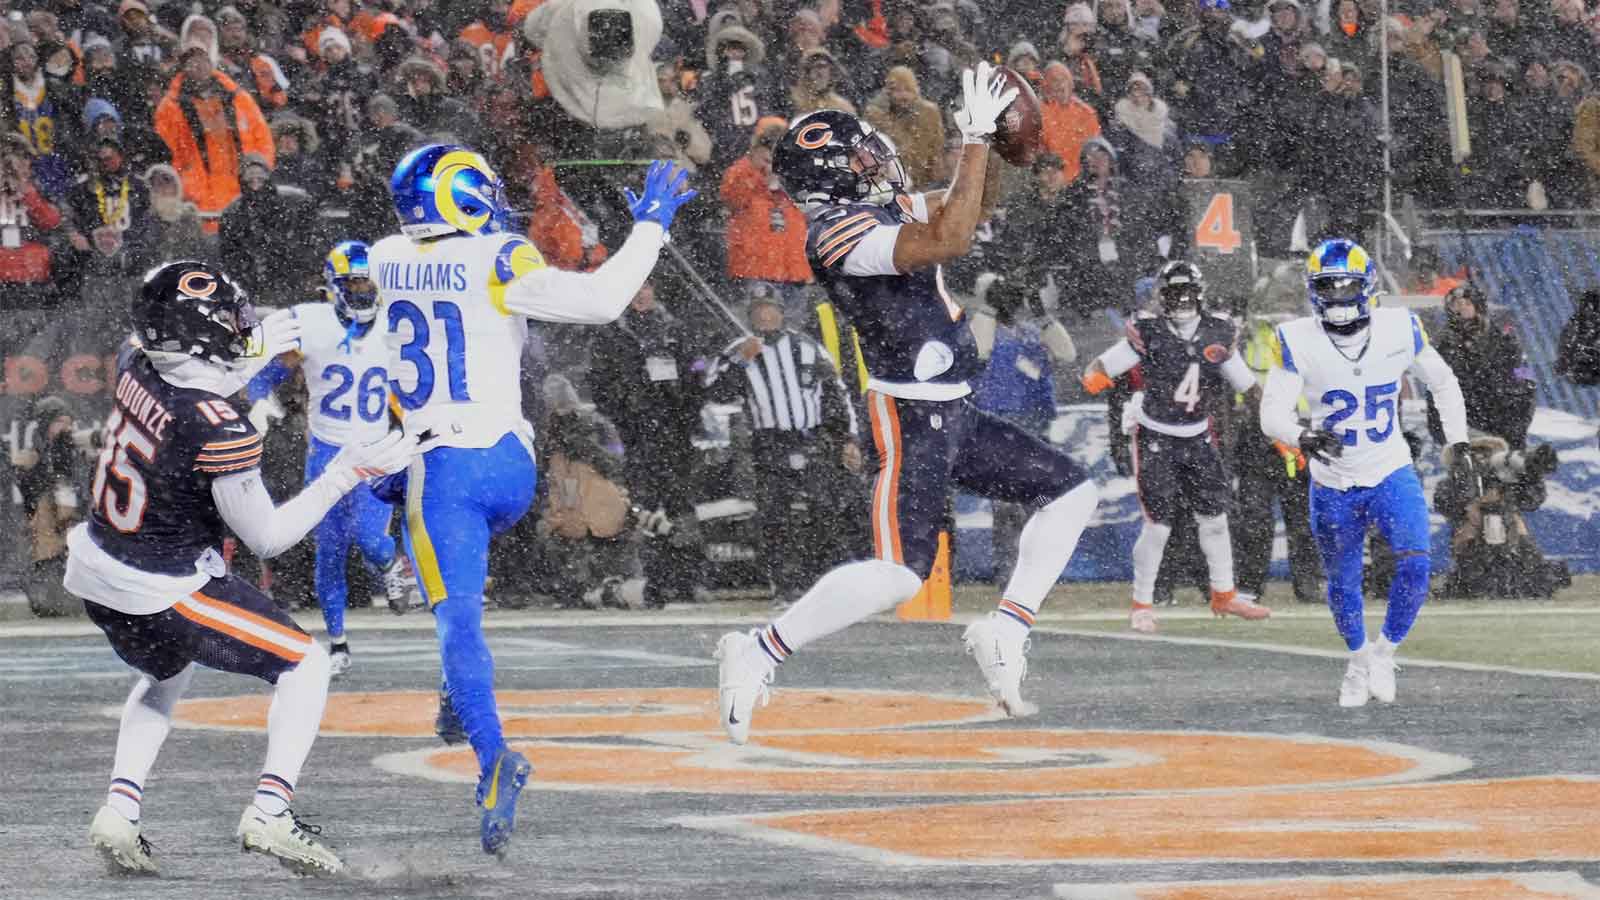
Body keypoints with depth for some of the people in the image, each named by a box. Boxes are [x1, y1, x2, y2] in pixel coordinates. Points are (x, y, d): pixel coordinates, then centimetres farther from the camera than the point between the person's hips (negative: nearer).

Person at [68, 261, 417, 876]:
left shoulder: (135, 366, -7)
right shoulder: (222, 433, -28)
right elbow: (267, 538, -17)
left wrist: (253, 358, 27)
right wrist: (347, 474, -15)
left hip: (95, 572, 8)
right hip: (163, 596, -8)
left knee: (166, 673, 34)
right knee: (306, 665, 6)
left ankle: (119, 810, 18)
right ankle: (270, 812, -6)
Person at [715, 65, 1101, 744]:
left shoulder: (886, 208, 10)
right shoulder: (840, 233, -18)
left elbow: (959, 209, 23)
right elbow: (949, 240, -30)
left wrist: (981, 136, 5)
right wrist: (976, 139, -25)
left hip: (953, 416, 10)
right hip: (910, 419, -10)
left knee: (1071, 493, 12)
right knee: (900, 573, -19)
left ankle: (1004, 631, 8)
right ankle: (758, 652, -10)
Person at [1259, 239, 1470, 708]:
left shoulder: (1399, 330, -8)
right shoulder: (1299, 342, -13)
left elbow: (1443, 382, 10)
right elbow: (1273, 414, -16)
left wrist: (1458, 440, 6)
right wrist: (1305, 437, -36)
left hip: (1392, 475, 0)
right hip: (1333, 484, 0)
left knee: (1415, 567, -18)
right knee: (1343, 585, 12)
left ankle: (1385, 652, 6)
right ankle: (1358, 661, 39)